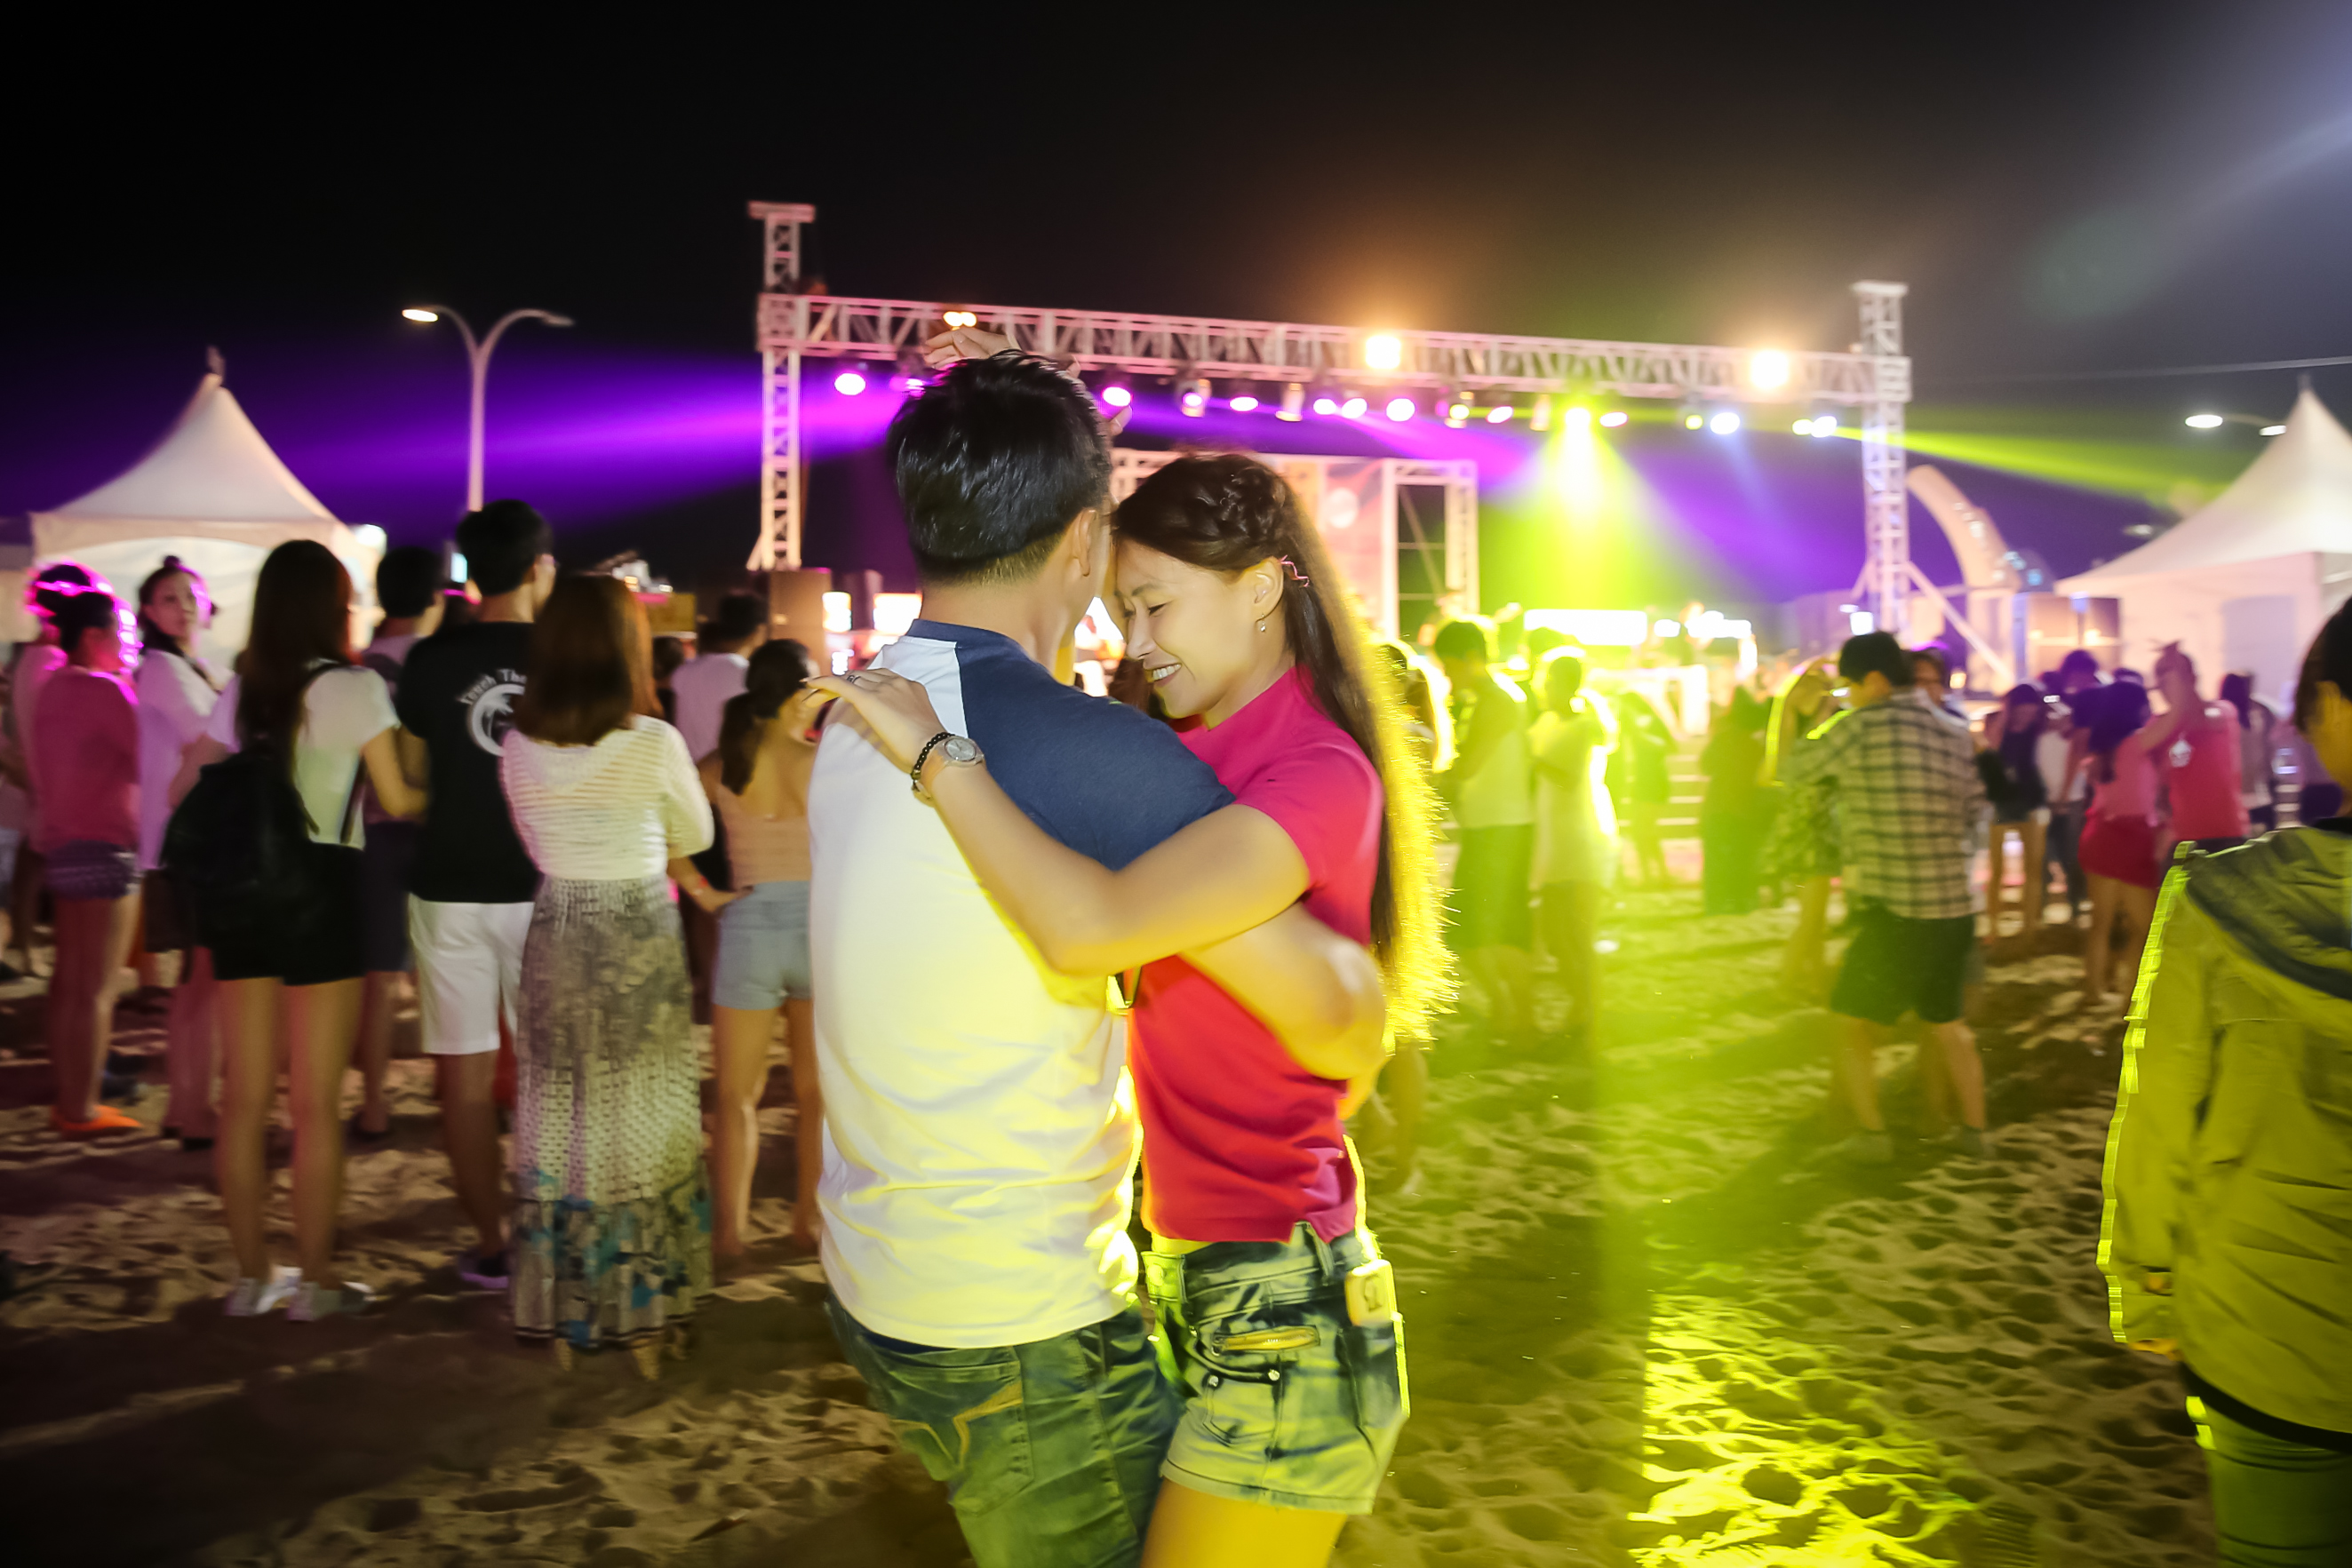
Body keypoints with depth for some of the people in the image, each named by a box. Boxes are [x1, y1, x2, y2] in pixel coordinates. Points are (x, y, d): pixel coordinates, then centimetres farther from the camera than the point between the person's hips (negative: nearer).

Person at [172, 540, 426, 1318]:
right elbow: (398, 800, -7)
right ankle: (316, 1278, 8)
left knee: (245, 1096, 10)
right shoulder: (355, 687, -6)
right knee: (316, 1101, 1)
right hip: (322, 885, -5)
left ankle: (252, 1273, 19)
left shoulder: (240, 690, 10)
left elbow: (187, 787, 12)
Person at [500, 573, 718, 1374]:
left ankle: (559, 1318, 24)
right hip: (640, 946, -3)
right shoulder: (653, 743, -14)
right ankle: (643, 1318, 17)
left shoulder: (519, 749, -1)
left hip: (554, 943, 3)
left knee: (558, 1127, 14)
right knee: (641, 1126, 9)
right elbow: (695, 836, 2)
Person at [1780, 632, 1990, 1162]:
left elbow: (1792, 768, 0)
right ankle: (1974, 1130, 28)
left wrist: (1792, 709, 14)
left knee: (1853, 1024, 11)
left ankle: (1872, 1135, 12)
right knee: (1948, 1024, 23)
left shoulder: (1865, 725, -12)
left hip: (1894, 916, -6)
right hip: (1955, 909, 6)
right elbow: (1972, 817, 13)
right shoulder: (1956, 735, 6)